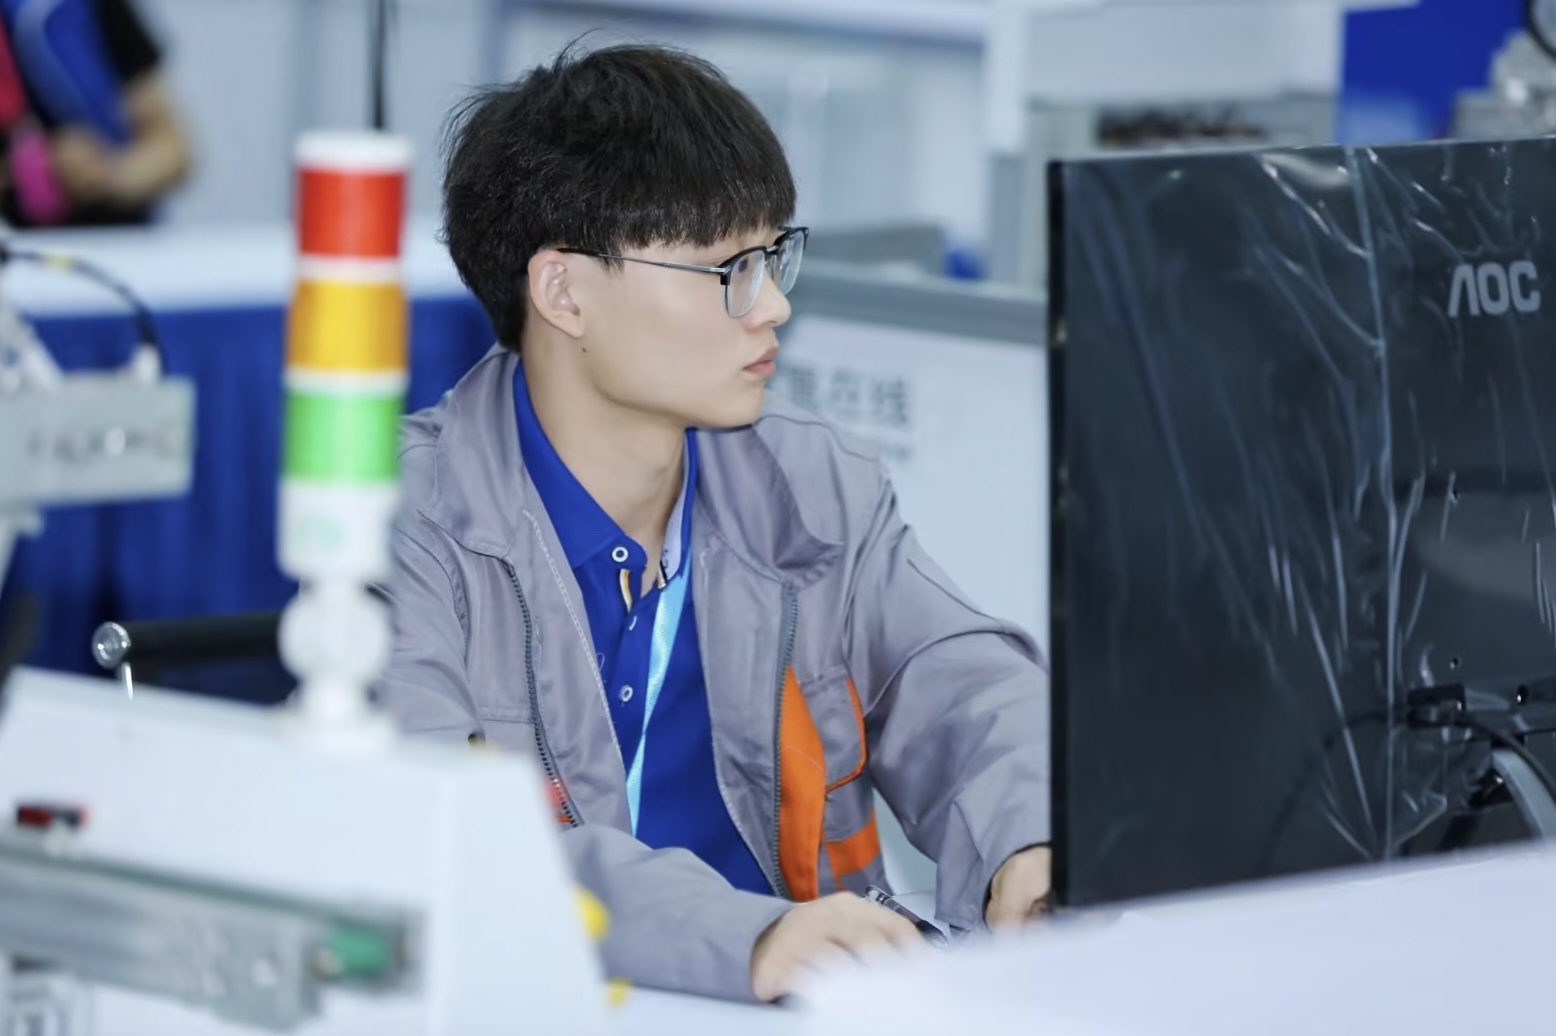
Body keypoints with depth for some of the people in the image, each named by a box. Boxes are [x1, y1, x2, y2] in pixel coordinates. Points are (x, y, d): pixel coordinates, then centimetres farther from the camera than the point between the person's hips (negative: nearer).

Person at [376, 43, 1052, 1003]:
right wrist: (736, 935, -36)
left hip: (803, 1005, 2)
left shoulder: (823, 490, 11)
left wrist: (1031, 851, -21)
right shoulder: (415, 526, -8)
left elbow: (962, 683, 4)